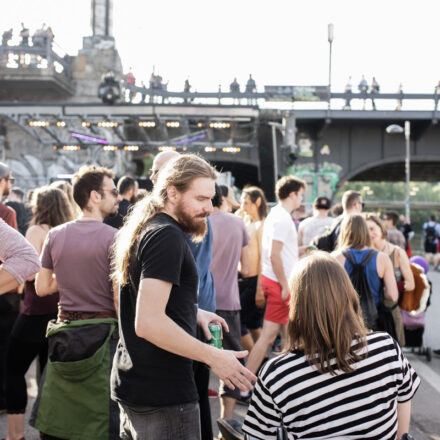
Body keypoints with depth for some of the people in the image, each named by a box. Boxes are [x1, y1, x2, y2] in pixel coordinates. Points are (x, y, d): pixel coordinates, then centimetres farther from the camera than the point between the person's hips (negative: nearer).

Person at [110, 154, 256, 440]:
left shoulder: (145, 230, 14)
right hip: (164, 396, -10)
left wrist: (193, 313, 15)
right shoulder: (167, 236, -17)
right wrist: (213, 356, -21)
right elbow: (148, 322, -26)